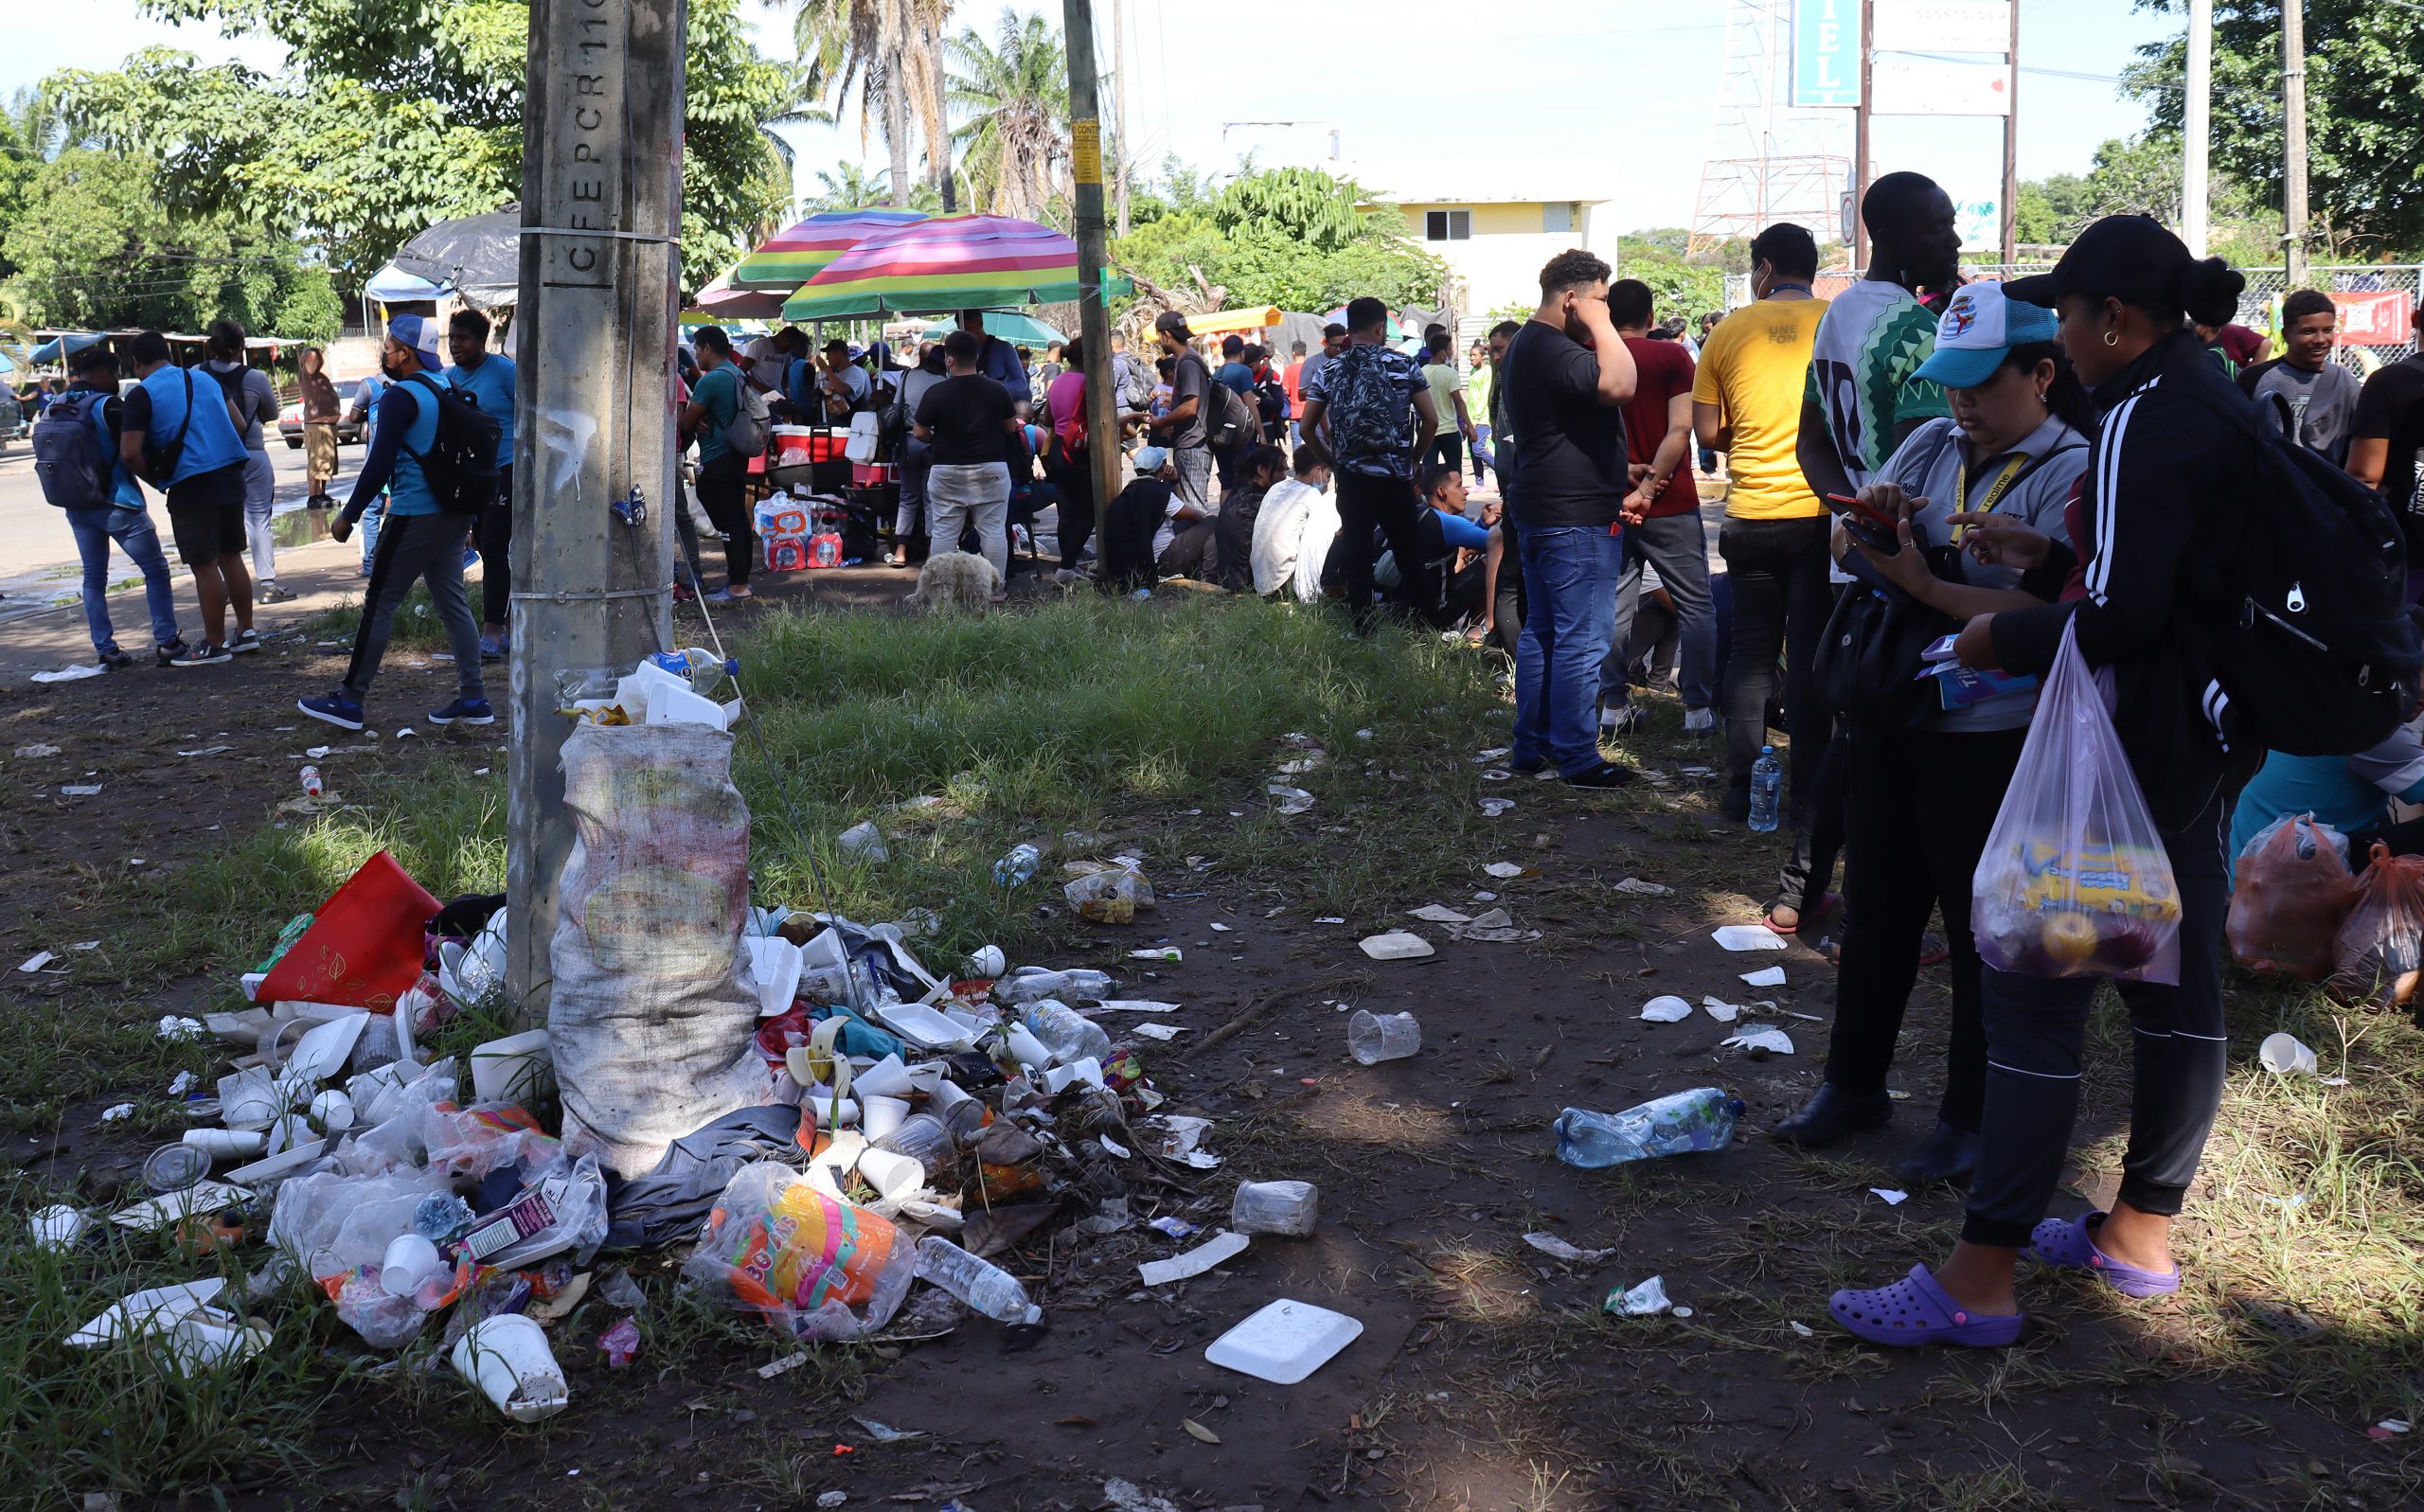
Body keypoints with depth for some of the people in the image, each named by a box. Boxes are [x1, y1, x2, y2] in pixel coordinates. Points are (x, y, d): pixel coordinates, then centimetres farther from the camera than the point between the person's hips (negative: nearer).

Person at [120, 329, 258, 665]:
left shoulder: (142, 394, -6)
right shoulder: (205, 380, 13)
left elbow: (129, 454, -13)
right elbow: (239, 425, 16)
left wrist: (156, 480, 2)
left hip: (191, 486, -6)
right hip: (231, 477, 6)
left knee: (204, 566, 0)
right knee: (231, 557, 16)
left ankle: (214, 645, 7)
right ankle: (246, 633, 22)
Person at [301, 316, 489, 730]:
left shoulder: (402, 397, -12)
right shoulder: (449, 389, 13)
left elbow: (379, 463, -15)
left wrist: (349, 515, -10)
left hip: (415, 517, -8)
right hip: (455, 514, 8)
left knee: (379, 604, -1)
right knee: (452, 603, 10)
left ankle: (349, 701, 3)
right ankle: (473, 700, 8)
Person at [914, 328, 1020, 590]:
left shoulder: (936, 393, -10)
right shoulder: (997, 390, -2)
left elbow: (920, 433, -6)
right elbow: (1010, 427, 7)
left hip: (947, 471, -1)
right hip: (991, 468, 1)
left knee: (944, 532, 6)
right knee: (993, 530, 5)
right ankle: (995, 588, 6)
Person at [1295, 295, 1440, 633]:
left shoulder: (1328, 372, 5)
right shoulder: (1403, 365, -1)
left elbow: (1307, 429, 5)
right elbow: (1431, 421, -1)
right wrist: (1413, 459, 12)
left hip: (1351, 478, 1)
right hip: (1395, 478, -1)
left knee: (1356, 556, 5)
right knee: (1407, 555, 10)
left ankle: (1363, 630, 5)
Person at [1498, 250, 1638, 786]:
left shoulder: (1524, 346, 17)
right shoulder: (1555, 352, -19)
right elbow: (1620, 385, -34)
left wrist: (1615, 471, 27)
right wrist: (1599, 323, -20)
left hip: (1539, 510, 11)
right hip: (1577, 518, -11)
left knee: (1541, 631, 15)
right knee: (1582, 639, -6)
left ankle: (1531, 745, 22)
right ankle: (1577, 758, -2)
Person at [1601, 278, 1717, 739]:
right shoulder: (1672, 357, -5)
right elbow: (1680, 429, -15)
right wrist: (1647, 487, -15)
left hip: (1609, 504, 3)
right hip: (1670, 505, -3)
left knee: (1614, 606, 9)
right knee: (1695, 606, 5)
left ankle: (1613, 707, 10)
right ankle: (1699, 708, 4)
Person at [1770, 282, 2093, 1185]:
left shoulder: (2073, 474, -11)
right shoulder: (1930, 446, 7)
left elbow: (2049, 617, -22)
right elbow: (1848, 552, 9)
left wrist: (1923, 584, -21)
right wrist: (1870, 510, -13)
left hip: (1989, 740, -6)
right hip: (1891, 716, 6)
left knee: (1982, 928, 7)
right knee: (1877, 909, 16)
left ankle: (1971, 1118, 22)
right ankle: (1854, 1083, 33)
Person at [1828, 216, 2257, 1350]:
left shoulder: (2144, 419, -18)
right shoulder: (2215, 397, 13)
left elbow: (2118, 613, -24)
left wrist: (2002, 640, -11)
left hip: (2138, 738, -11)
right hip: (2206, 728, 11)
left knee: (2036, 988, -8)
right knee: (2176, 980, 15)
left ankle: (1980, 1279, -4)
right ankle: (2142, 1232, 28)